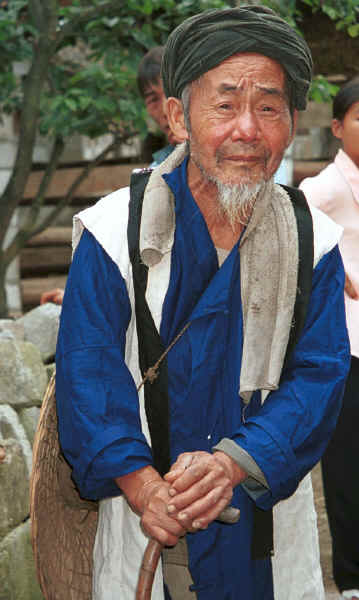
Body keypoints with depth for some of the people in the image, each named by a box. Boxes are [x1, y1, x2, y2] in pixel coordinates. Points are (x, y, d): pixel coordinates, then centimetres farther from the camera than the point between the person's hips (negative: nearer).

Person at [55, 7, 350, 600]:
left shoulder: (314, 241, -3)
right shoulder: (115, 230, -10)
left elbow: (319, 373, -9)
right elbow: (88, 369, -13)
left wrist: (232, 462, -25)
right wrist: (142, 485, -27)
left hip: (269, 507, 2)